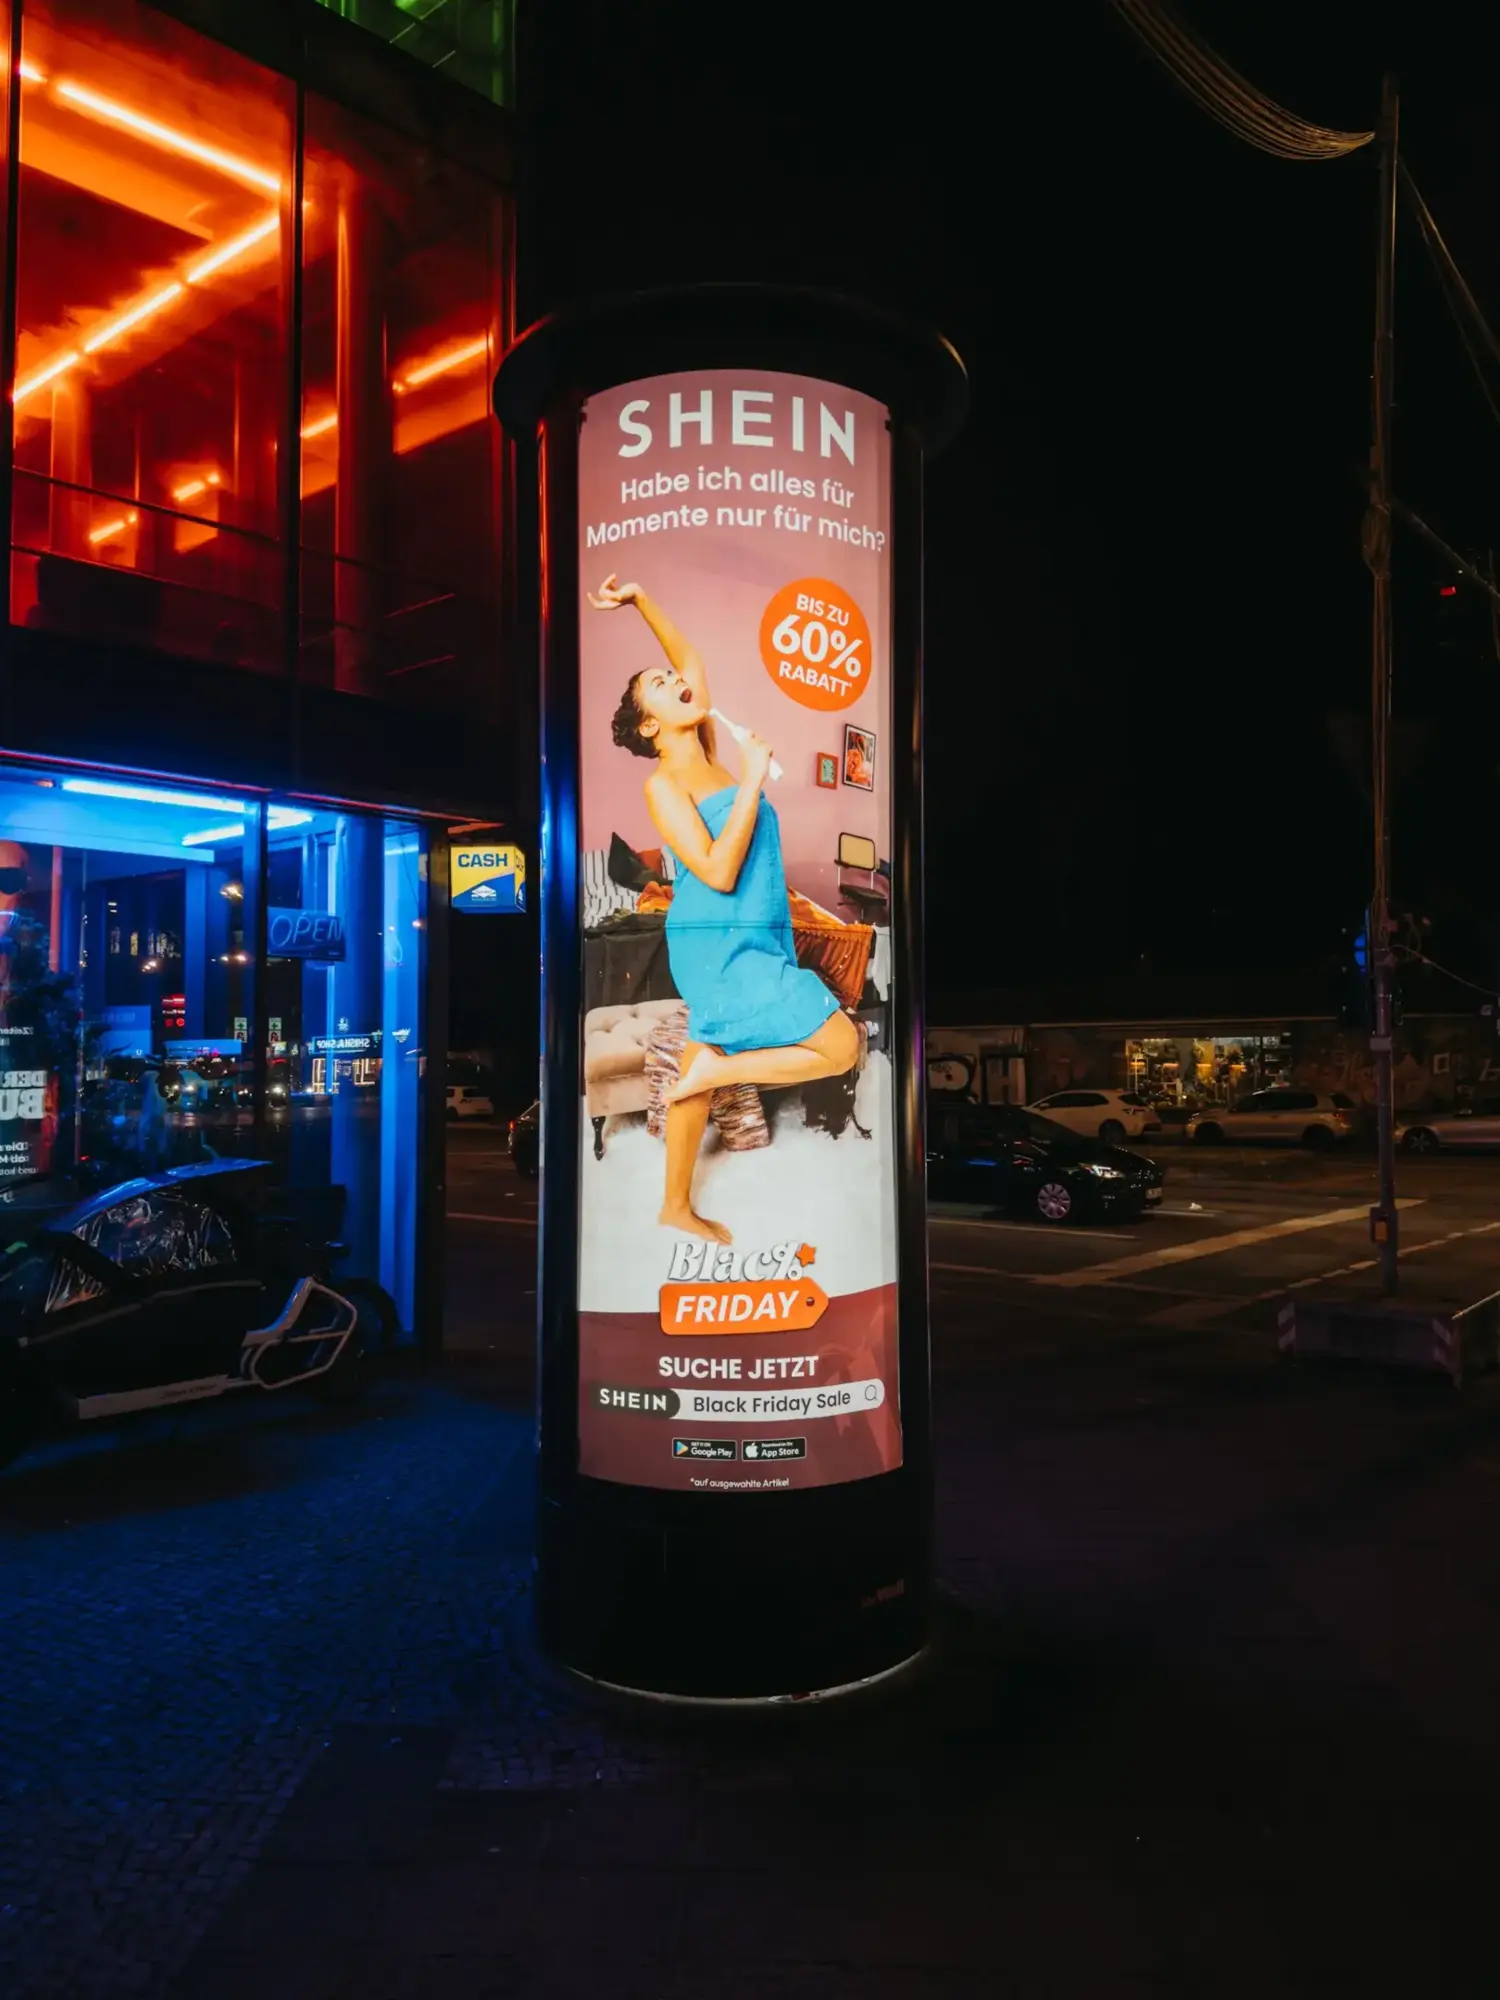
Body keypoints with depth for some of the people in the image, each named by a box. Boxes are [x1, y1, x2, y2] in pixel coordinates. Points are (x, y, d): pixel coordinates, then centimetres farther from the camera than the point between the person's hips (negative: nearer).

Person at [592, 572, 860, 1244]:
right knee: (841, 1047, -10)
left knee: (704, 1066, 17)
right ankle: (712, 1070, 3)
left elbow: (688, 655, 19)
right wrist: (753, 781, -20)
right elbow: (718, 872, -23)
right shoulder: (663, 784, -13)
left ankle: (677, 1208, 30)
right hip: (719, 946, -8)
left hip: (740, 942, 8)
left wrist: (638, 600, 13)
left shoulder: (710, 750, 7)